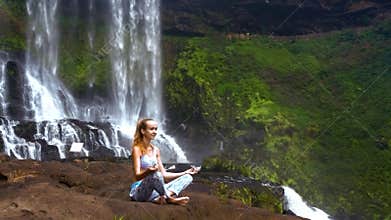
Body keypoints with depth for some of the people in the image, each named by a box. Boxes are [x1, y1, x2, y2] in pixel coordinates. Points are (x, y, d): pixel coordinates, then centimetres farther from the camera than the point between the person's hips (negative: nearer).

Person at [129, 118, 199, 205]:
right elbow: (137, 176, -12)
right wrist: (148, 171, -34)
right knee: (156, 175, -40)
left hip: (154, 191, 8)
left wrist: (186, 172, 10)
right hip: (140, 191, -8)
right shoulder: (137, 149, -5)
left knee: (188, 177, -5)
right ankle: (169, 199, -19)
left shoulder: (156, 150, 15)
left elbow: (164, 174, 15)